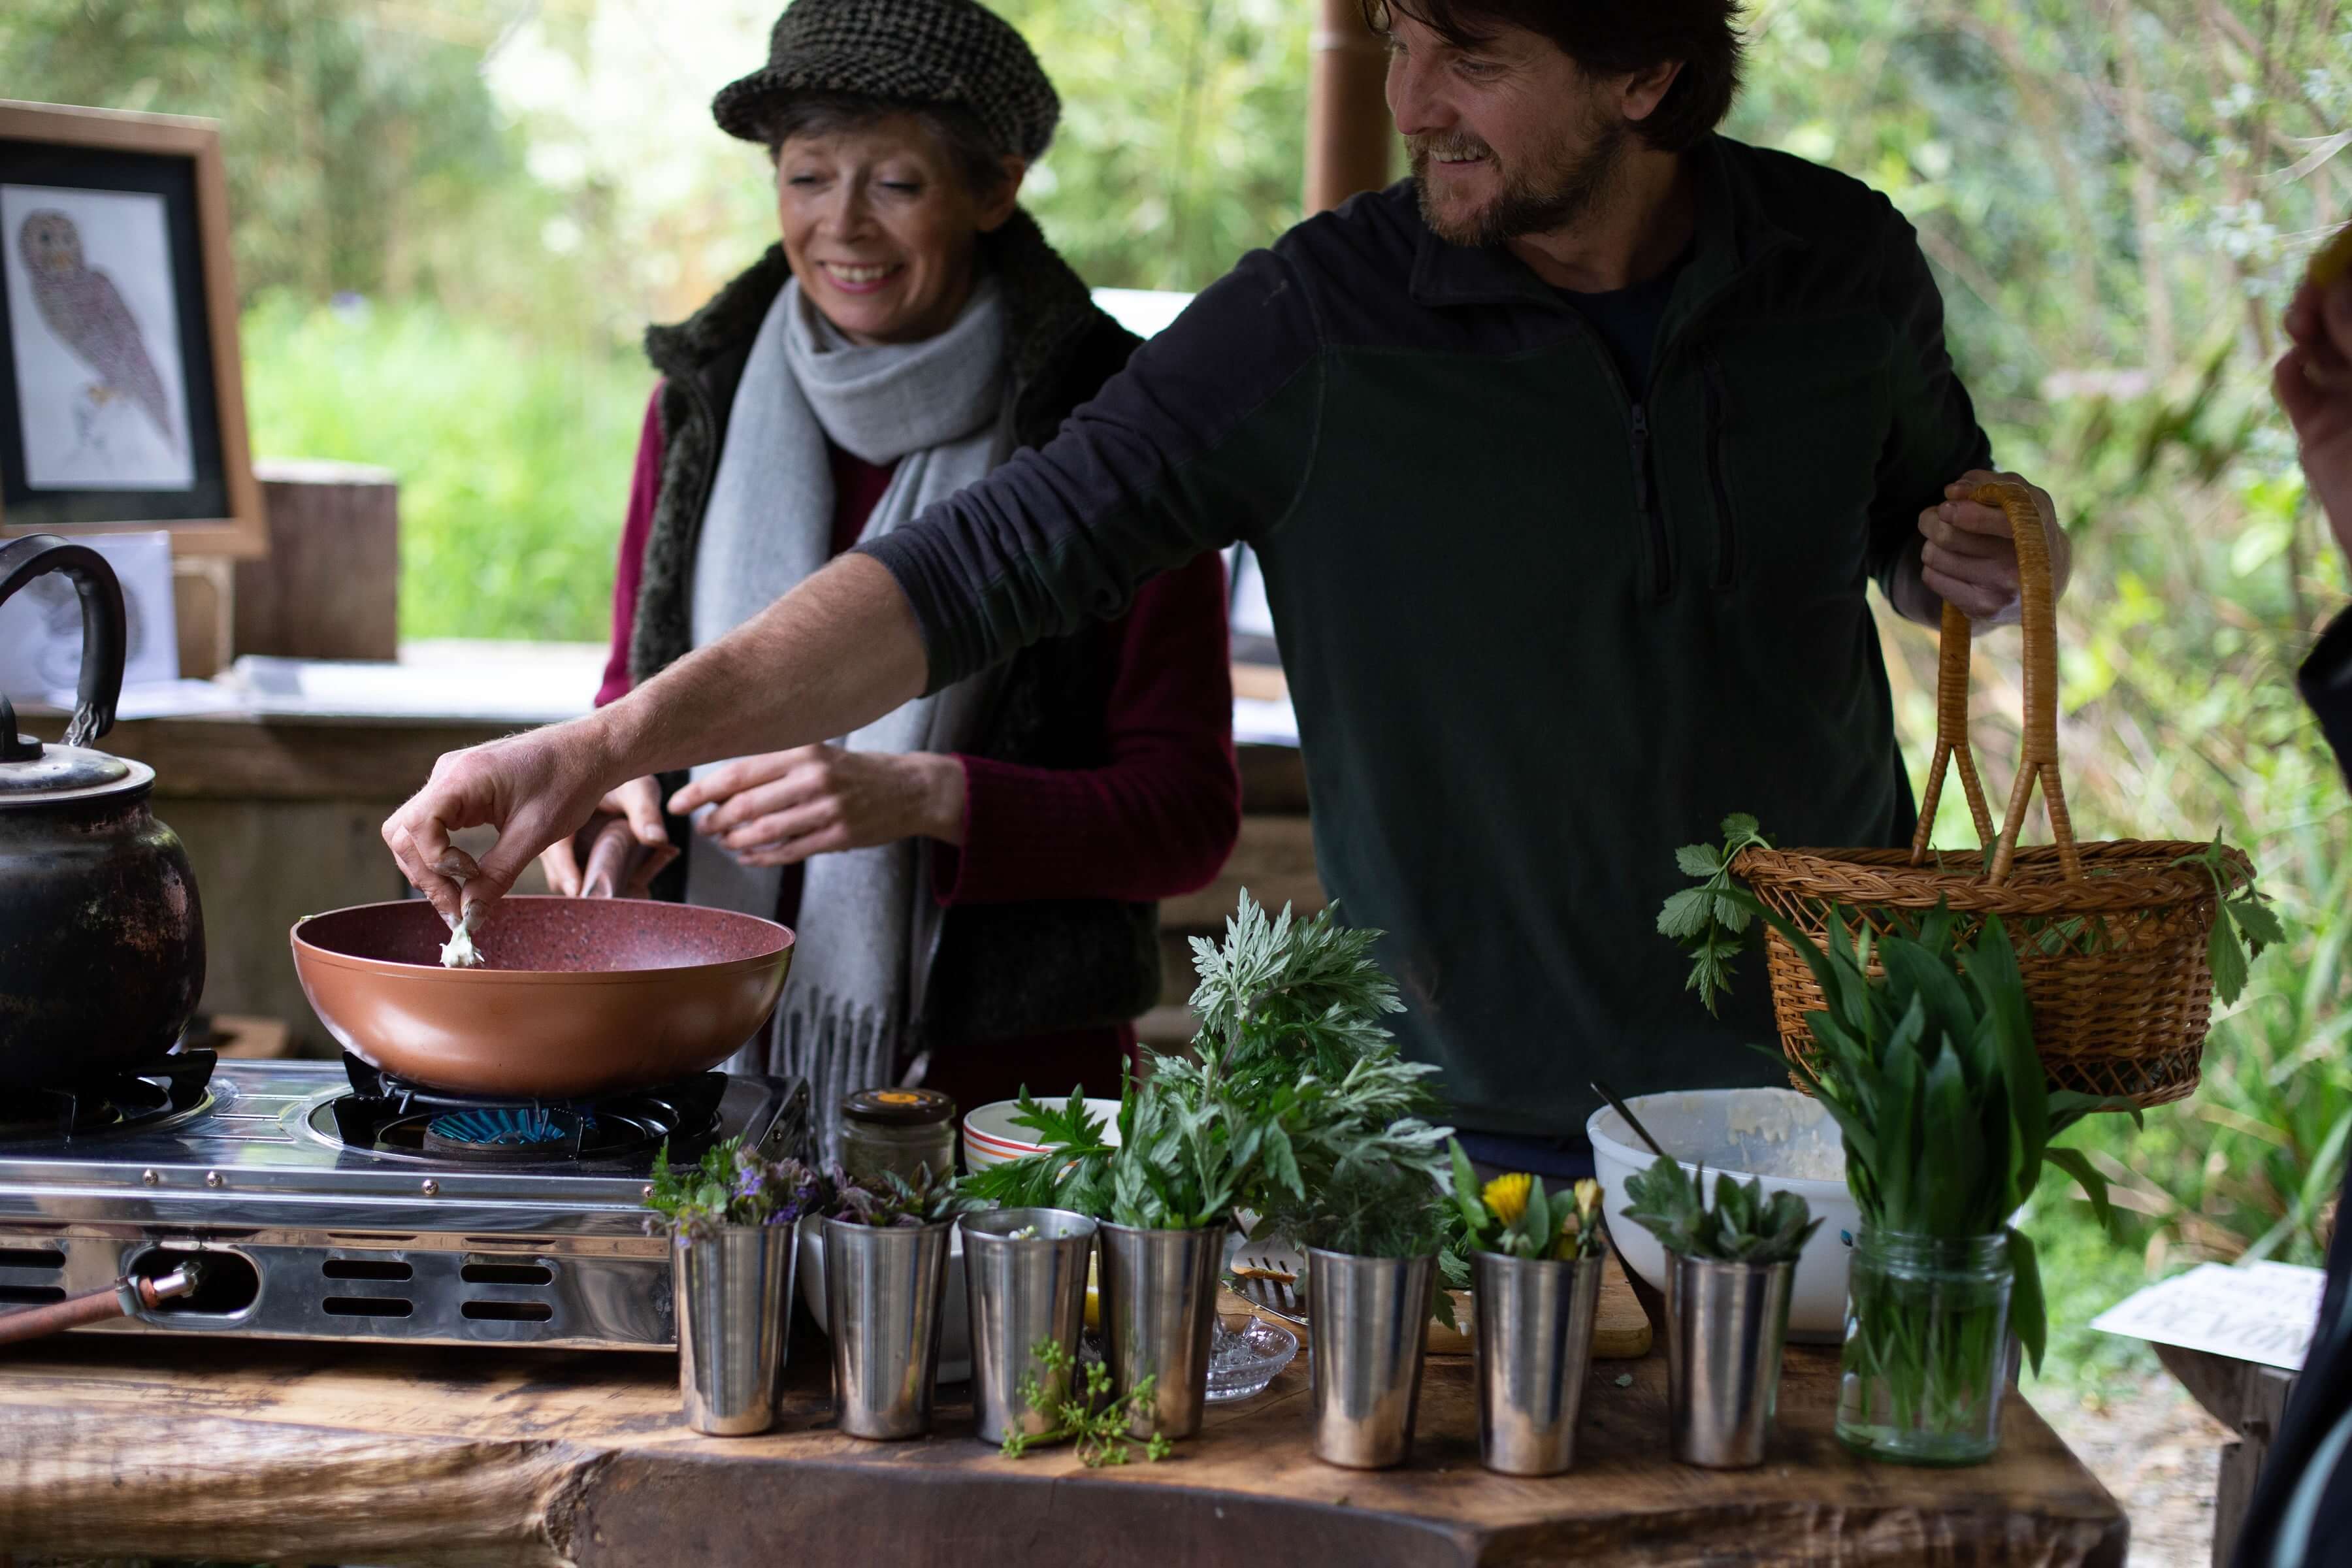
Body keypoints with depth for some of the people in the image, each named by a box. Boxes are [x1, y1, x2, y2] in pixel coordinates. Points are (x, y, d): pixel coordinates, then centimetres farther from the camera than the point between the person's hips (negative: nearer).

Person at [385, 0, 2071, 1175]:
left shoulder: (1846, 263, -4)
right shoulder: (1317, 326, -14)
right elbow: (987, 560, -18)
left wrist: (1982, 562, -9)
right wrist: (612, 741, -27)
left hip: (1827, 1083, 3)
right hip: (1484, 1124, -2)